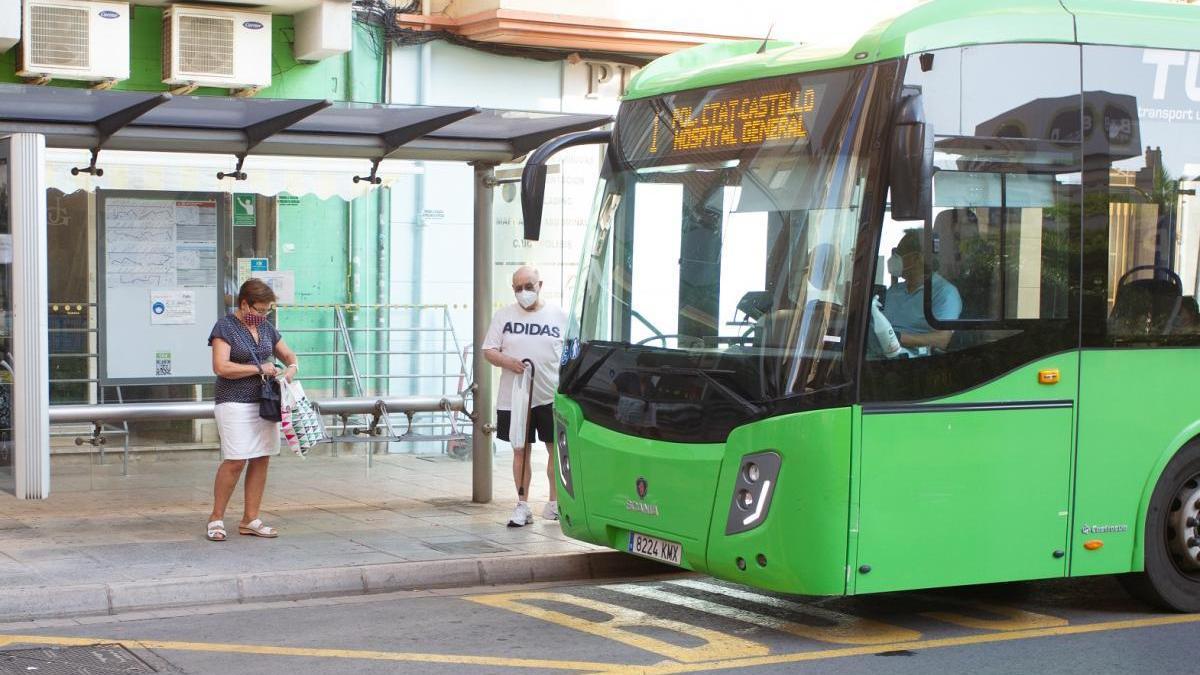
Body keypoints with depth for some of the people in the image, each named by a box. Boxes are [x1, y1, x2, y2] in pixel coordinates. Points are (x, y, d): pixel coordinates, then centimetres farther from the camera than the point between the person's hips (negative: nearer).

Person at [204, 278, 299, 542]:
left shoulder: (266, 327, 13)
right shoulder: (225, 326, -7)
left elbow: (288, 354, 24)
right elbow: (221, 367, -17)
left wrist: (292, 367, 0)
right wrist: (259, 369, -15)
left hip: (265, 402, 7)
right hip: (235, 403, -7)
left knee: (261, 460, 4)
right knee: (235, 461, -12)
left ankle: (250, 520, 12)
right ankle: (216, 518, 2)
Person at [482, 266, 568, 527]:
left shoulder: (558, 315, 3)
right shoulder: (504, 316, 4)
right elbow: (488, 351, 4)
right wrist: (507, 361, -16)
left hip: (551, 395, 0)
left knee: (557, 448, 4)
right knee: (521, 451, 6)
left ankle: (555, 503, 17)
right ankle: (522, 507, 12)